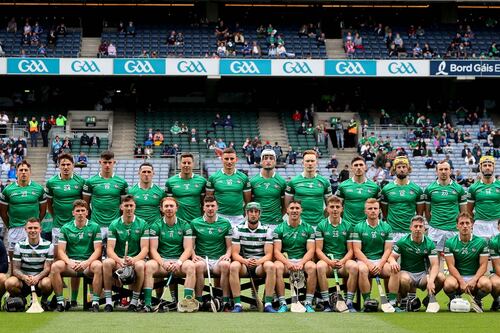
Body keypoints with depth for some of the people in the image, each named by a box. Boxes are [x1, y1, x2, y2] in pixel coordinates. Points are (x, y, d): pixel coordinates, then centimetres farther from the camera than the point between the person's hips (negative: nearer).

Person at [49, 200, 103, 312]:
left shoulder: (94, 227, 5)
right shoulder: (65, 228, 9)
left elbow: (98, 250, 0)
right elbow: (61, 251, 3)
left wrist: (87, 262, -19)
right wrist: (69, 262, -17)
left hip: (88, 264, -1)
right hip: (71, 262, 1)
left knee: (98, 266, -35)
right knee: (55, 266, -29)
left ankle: (95, 302, -29)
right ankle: (60, 302, -21)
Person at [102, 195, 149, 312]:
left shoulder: (142, 224, 3)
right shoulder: (114, 225, 4)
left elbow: (145, 249, -3)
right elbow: (110, 249, -3)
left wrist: (134, 259, -24)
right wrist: (120, 260, -24)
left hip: (136, 259, -1)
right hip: (118, 259, 1)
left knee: (140, 265, -36)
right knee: (107, 262, -32)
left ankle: (134, 301, -22)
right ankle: (108, 301, -26)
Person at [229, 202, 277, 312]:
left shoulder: (267, 230, 2)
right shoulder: (238, 229, 3)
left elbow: (268, 254, -4)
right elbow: (235, 253, -4)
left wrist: (258, 261, -26)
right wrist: (245, 261, -25)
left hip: (260, 264, 0)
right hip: (244, 263, 0)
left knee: (271, 266, -33)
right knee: (233, 266, -33)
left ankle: (268, 304, -31)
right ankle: (237, 304, -32)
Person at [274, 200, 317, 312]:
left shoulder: (308, 229, 8)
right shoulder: (279, 229, 6)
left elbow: (311, 250, 0)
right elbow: (277, 251, -3)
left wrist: (301, 263, -19)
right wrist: (288, 263, -21)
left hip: (303, 260, 0)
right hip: (285, 260, 0)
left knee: (312, 267, -32)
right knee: (277, 267, -34)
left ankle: (308, 302, -26)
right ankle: (282, 303, -30)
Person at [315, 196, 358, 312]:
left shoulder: (348, 226, 10)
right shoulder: (321, 226, 7)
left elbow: (350, 250, 7)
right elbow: (318, 250, 2)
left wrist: (342, 261, -13)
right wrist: (329, 261, -15)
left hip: (343, 260, 1)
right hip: (326, 260, -1)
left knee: (354, 266, -32)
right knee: (320, 266, -36)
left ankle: (349, 302, -25)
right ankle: (326, 303, -28)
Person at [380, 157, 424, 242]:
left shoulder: (416, 189, 6)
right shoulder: (386, 189, 6)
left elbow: (420, 213, 10)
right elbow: (384, 212, 11)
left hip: (411, 232, 0)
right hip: (392, 232, 0)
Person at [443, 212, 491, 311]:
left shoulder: (481, 242, 0)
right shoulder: (450, 243, -1)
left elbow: (483, 265, -2)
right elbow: (451, 265, -5)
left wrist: (474, 280, -18)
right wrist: (461, 281, -20)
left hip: (475, 276, 1)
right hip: (457, 276, -1)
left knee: (486, 284, -33)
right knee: (449, 284, -36)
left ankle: (477, 300, 0)